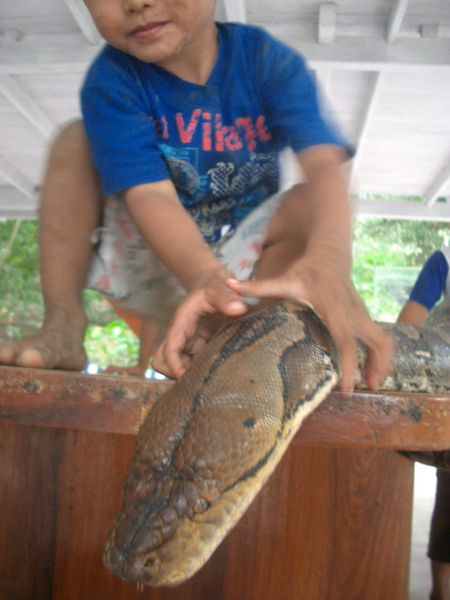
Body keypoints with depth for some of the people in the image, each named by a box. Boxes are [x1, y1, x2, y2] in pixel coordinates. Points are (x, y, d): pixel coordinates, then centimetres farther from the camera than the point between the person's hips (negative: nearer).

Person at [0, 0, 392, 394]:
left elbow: (326, 165, -31)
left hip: (243, 262, 1)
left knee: (312, 204, -24)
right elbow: (150, 194, -30)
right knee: (75, 141, -16)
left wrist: (328, 260, -53)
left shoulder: (270, 61, -15)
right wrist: (203, 274, -51)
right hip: (146, 264, 0)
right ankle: (62, 323, -22)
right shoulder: (112, 79, -16)